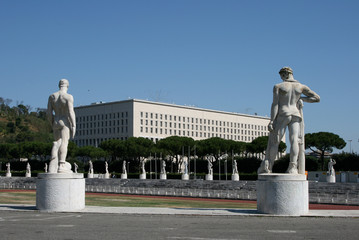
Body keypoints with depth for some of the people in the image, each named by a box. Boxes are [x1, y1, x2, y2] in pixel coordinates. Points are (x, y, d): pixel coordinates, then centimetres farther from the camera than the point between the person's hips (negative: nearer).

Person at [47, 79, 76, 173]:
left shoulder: (52, 96, 8)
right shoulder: (68, 97, -7)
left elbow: (49, 113, 6)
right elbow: (71, 112, -14)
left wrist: (53, 124, 16)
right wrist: (74, 126, -11)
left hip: (56, 123, 5)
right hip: (66, 122, -5)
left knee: (57, 143, 10)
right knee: (64, 142, -9)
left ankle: (53, 166, 0)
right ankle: (61, 165, -17)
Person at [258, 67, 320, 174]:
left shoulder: (278, 86, 2)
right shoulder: (301, 87, 10)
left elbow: (275, 104, -6)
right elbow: (317, 98, 11)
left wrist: (271, 120, -9)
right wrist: (301, 98, 15)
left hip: (282, 115, -2)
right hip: (296, 115, 3)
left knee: (274, 141, 1)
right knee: (294, 140, -7)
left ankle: (267, 167, -1)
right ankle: (293, 167, -21)